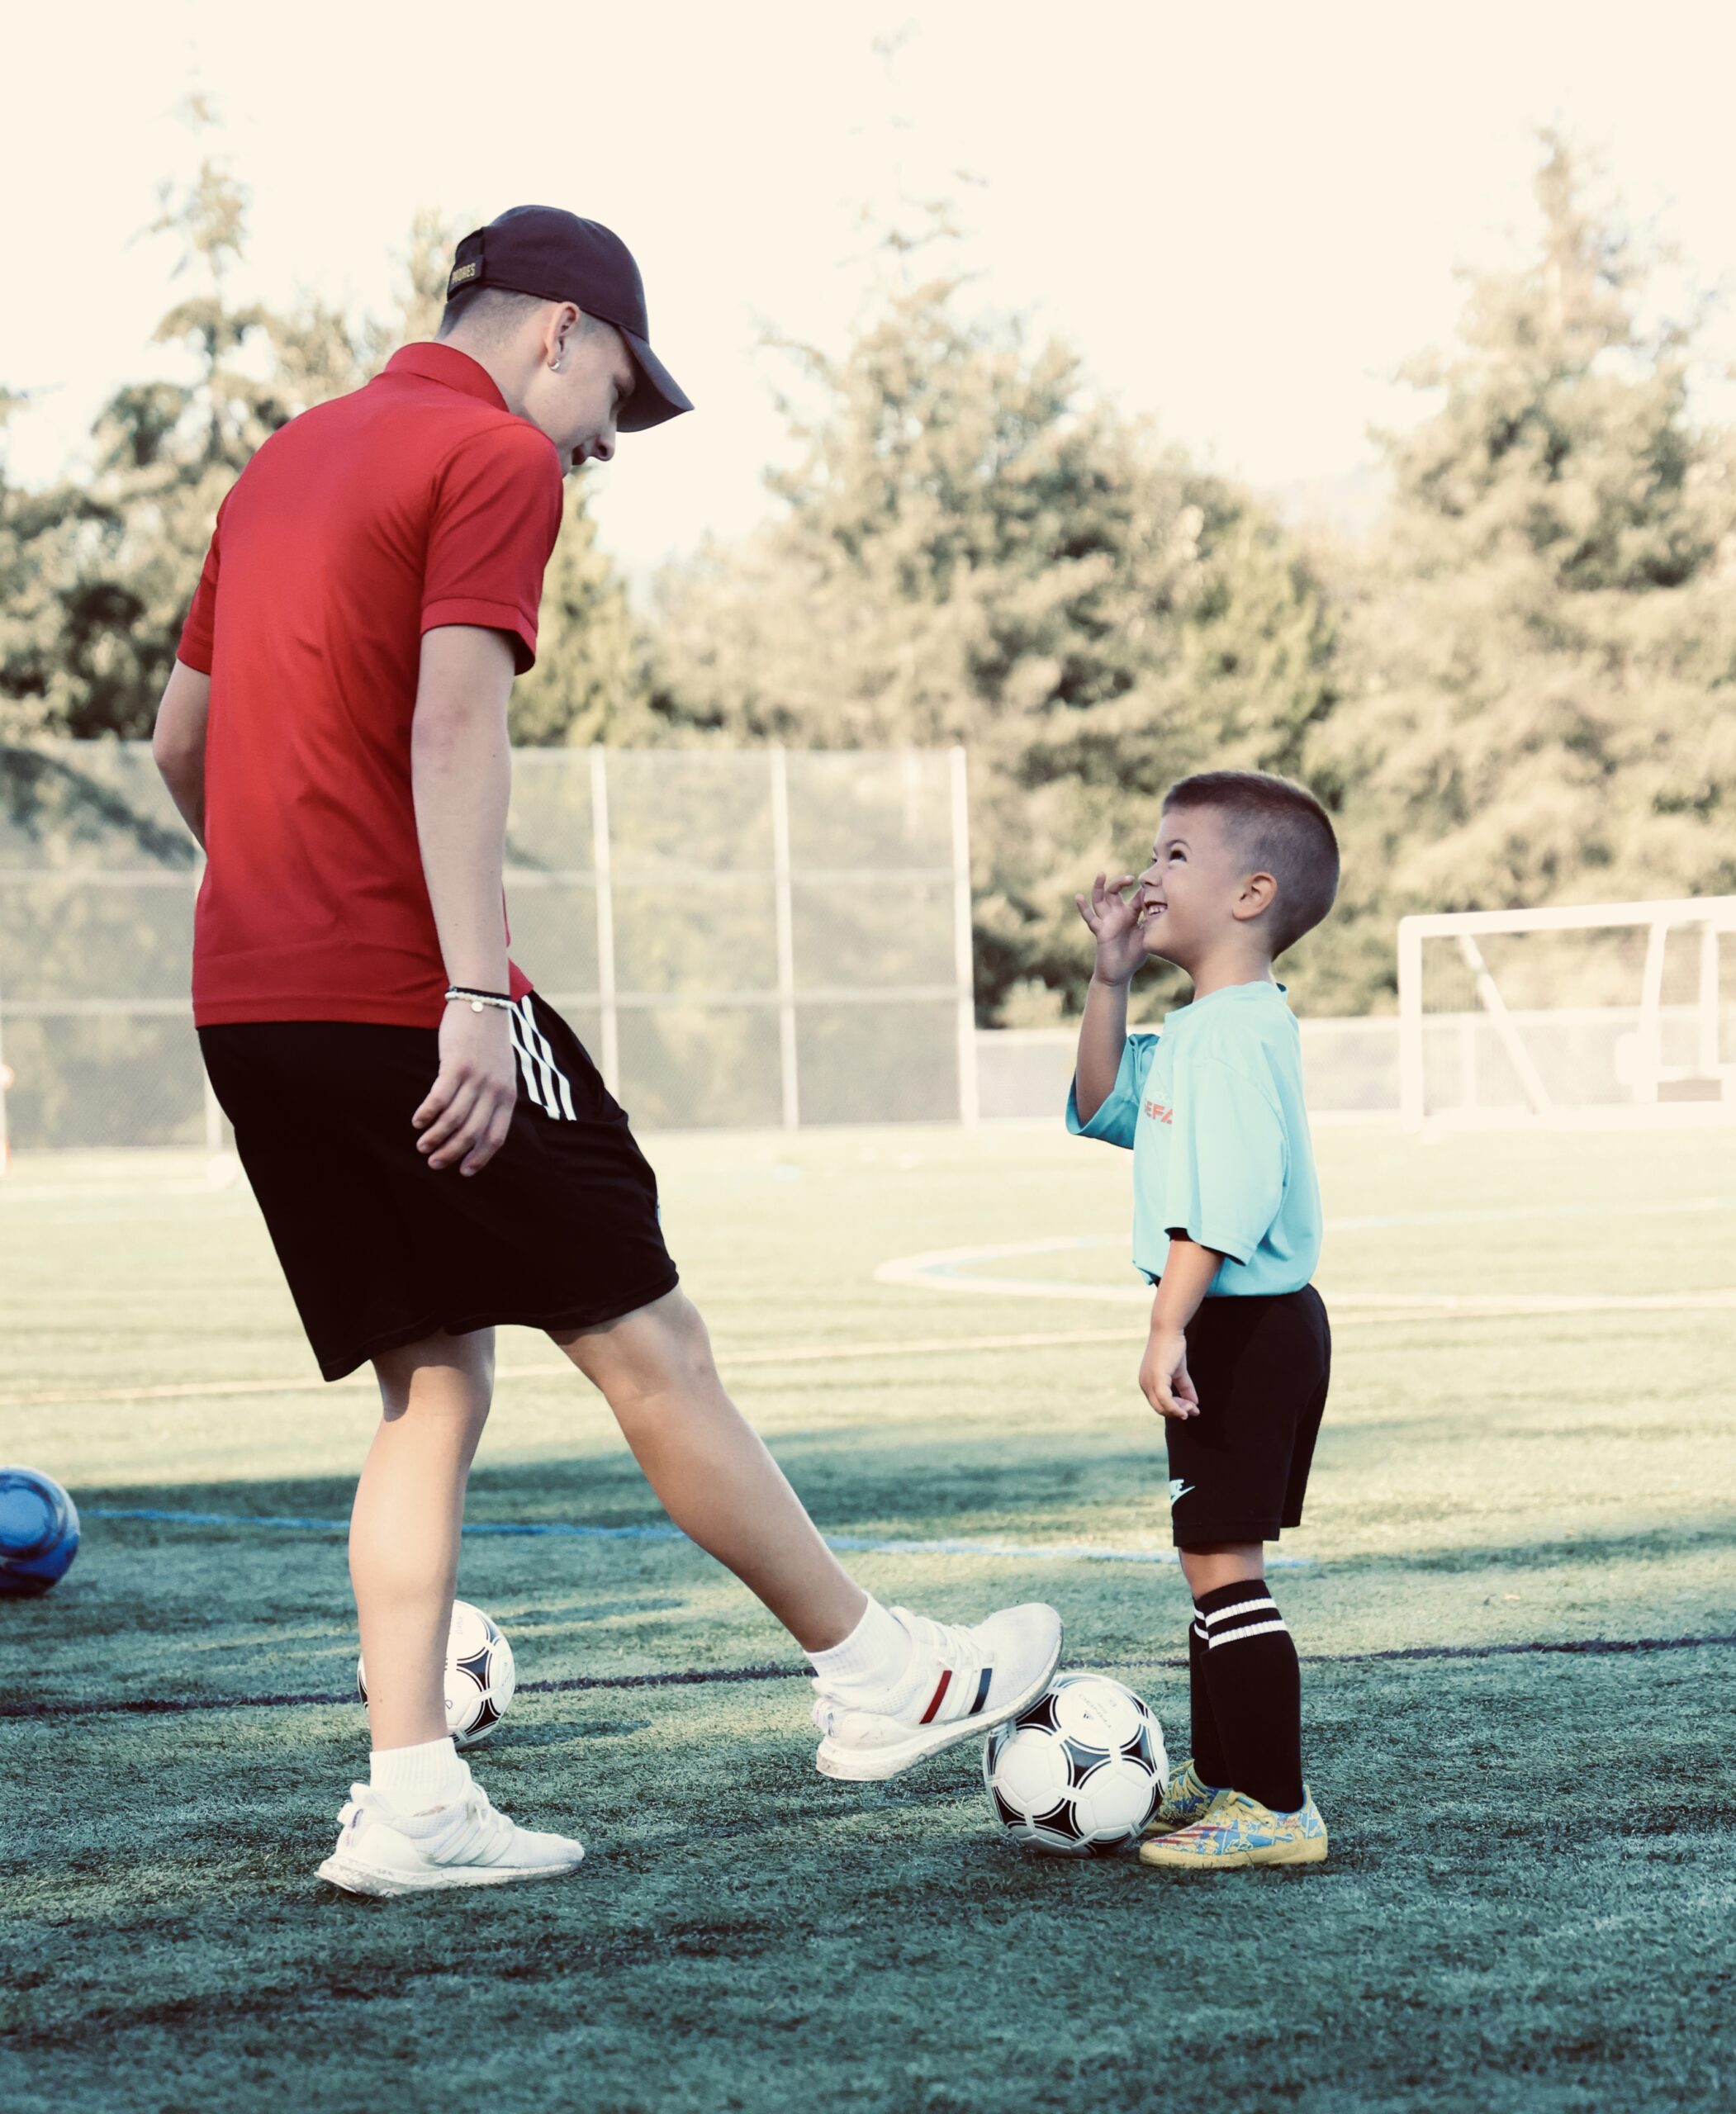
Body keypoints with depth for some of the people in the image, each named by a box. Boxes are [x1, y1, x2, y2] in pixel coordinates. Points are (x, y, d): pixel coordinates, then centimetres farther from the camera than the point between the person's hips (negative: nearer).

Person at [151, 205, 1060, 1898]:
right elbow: (452, 726, -19)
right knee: (647, 1345, 3)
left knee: (431, 1382, 11)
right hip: (405, 999, -8)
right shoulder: (497, 460, -6)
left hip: (246, 999, 8)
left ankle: (409, 1805, 6)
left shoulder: (290, 460, 20)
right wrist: (475, 993, -23)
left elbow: (179, 739, 23)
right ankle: (875, 1679, 14)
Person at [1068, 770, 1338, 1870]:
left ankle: (1278, 1811, -7)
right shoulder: (1197, 1027, 13)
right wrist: (1111, 978, 13)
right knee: (1215, 1561, 18)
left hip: (1246, 1326, -11)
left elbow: (1226, 1198, -28)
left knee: (1221, 1563, -9)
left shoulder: (1233, 1031, -19)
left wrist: (1169, 1329, -30)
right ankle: (1219, 1779, 30)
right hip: (1248, 1327, 11)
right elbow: (1106, 1105, 24)